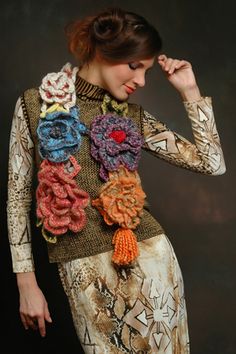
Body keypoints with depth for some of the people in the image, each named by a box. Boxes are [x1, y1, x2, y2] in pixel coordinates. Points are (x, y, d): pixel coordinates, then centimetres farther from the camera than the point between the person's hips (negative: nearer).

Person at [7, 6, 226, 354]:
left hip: (150, 257, 2)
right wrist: (27, 282, 0)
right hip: (84, 269, -2)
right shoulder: (35, 103, 0)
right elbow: (18, 195, 2)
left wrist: (189, 91, 1)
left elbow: (212, 163, 5)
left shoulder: (134, 116, 6)